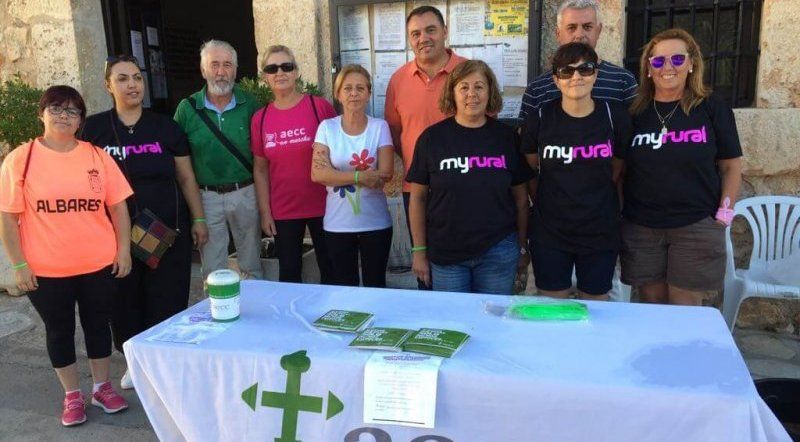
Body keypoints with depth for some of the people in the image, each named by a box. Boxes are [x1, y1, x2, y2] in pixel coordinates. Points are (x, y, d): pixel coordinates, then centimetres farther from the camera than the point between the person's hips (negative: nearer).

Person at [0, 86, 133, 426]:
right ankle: (72, 395, 30)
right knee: (59, 331, 13)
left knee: (98, 325, 14)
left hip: (99, 265, 1)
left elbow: (118, 206, 4)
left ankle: (102, 387, 32)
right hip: (46, 270, -1)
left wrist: (124, 250, 0)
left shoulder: (98, 156, 0)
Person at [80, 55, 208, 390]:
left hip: (169, 228, 0)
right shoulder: (94, 128, 2)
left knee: (168, 299, 3)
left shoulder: (165, 127, 3)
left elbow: (186, 177, 7)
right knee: (126, 299, 8)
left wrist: (198, 219, 4)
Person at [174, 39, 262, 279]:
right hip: (206, 195, 0)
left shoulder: (249, 104, -1)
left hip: (245, 193, 0)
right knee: (213, 272, 10)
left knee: (253, 266, 13)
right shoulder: (187, 108, -1)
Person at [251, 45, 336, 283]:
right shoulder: (260, 118, 4)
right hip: (283, 213, 3)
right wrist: (265, 212, 4)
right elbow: (260, 169, 8)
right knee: (288, 273, 13)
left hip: (322, 207, -2)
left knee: (330, 269, 10)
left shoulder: (320, 106, -6)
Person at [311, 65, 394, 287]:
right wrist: (360, 176, -19)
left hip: (375, 222, -1)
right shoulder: (327, 127, -1)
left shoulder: (379, 127, -3)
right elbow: (318, 174, -11)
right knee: (345, 286, 15)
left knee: (375, 285, 11)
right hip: (337, 223, 1)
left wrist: (337, 174, -13)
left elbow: (385, 174, -12)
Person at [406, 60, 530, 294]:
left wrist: (522, 247, 10)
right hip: (445, 255, -1)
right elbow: (417, 198, 1)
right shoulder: (432, 138, -2)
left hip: (498, 251, 1)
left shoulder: (507, 137, 1)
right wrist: (419, 250, 0)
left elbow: (520, 197, 7)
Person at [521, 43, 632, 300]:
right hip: (549, 233, 0)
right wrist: (548, 202, 9)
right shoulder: (540, 118, -6)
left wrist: (595, 199, 7)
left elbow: (617, 168, 8)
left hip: (600, 232, 1)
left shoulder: (615, 116, -4)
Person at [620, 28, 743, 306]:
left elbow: (731, 167, 4)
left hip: (696, 228, -1)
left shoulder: (713, 110, 0)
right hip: (641, 228, 2)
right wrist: (617, 213, 3)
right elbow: (619, 170, 9)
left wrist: (723, 217, -3)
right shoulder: (634, 114, 3)